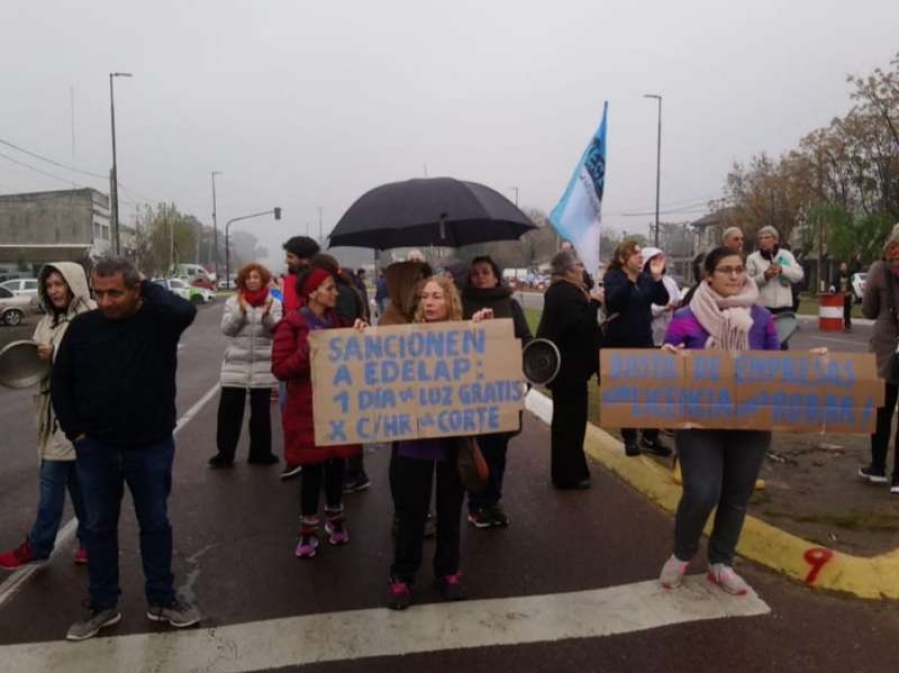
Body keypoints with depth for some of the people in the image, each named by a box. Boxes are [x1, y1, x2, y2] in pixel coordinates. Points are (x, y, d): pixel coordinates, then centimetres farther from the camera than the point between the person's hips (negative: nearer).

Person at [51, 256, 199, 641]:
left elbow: (185, 311, -35)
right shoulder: (83, 327, -3)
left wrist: (146, 287, -19)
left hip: (151, 447, -2)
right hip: (96, 449, 2)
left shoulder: (157, 320, -10)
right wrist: (75, 432, 0)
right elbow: (61, 383, 5)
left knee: (155, 524, 13)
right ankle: (103, 606, 31)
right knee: (99, 527, 14)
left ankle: (161, 600, 29)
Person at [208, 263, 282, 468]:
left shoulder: (274, 303, 2)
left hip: (262, 366, 0)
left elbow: (277, 330, -8)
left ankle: (260, 453, 20)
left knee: (261, 412, 9)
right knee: (228, 411, 2)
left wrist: (267, 314, -26)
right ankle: (225, 453, 12)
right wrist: (241, 311, -20)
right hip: (235, 365, 1)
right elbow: (226, 328, -6)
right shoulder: (233, 302, 5)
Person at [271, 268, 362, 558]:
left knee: (337, 462, 12)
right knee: (313, 467, 2)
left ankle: (335, 519, 32)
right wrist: (309, 352, -24)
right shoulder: (292, 324, -9)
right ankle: (308, 529, 18)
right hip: (308, 409, -5)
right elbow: (280, 368, -14)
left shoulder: (338, 320, 9)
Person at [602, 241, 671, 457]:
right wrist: (629, 279, -38)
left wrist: (657, 277, -18)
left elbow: (662, 300, -4)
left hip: (644, 341, 5)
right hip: (619, 343, -5)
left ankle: (650, 437, 14)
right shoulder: (612, 277, -7)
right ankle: (630, 438, 16)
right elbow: (613, 300, -26)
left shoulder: (646, 278, 8)